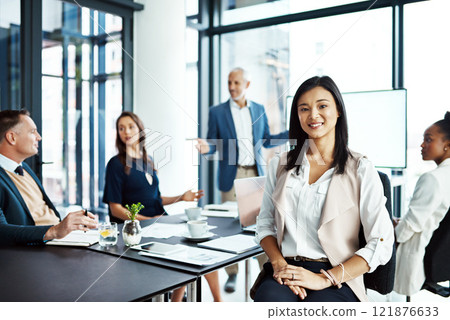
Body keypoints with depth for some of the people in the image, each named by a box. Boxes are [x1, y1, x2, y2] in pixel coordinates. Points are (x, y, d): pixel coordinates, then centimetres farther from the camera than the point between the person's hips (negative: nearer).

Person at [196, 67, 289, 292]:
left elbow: (266, 140, 15)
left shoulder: (259, 110, 10)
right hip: (231, 175, -2)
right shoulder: (217, 112, 3)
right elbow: (213, 144, 4)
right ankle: (232, 274, 14)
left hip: (255, 173, 2)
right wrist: (206, 148, -19)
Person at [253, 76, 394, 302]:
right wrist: (279, 263, -6)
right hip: (286, 272, 2)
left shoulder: (360, 169, 1)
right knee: (268, 298, -31)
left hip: (337, 280, -2)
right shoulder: (280, 165, 13)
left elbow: (381, 244, -5)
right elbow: (265, 223, 14)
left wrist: (324, 278, -14)